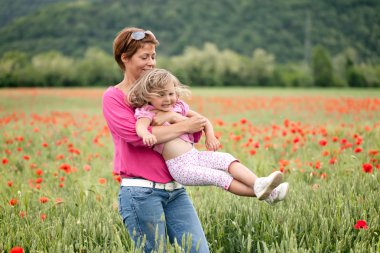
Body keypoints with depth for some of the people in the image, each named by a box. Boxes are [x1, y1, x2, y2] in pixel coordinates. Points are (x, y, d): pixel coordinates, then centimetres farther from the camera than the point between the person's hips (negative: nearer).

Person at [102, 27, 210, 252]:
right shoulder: (113, 97, -1)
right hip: (141, 192, -5)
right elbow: (137, 135, -16)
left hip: (175, 189, 5)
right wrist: (184, 126, -12)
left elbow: (193, 132, 14)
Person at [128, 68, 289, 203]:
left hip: (195, 155, 6)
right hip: (180, 166, -6)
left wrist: (210, 135, 1)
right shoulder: (147, 113, -4)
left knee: (227, 159, -17)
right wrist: (146, 134, -50)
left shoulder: (178, 106, 15)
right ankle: (260, 193, -30)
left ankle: (258, 184, -30)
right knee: (218, 176, -20)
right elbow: (140, 126, -26)